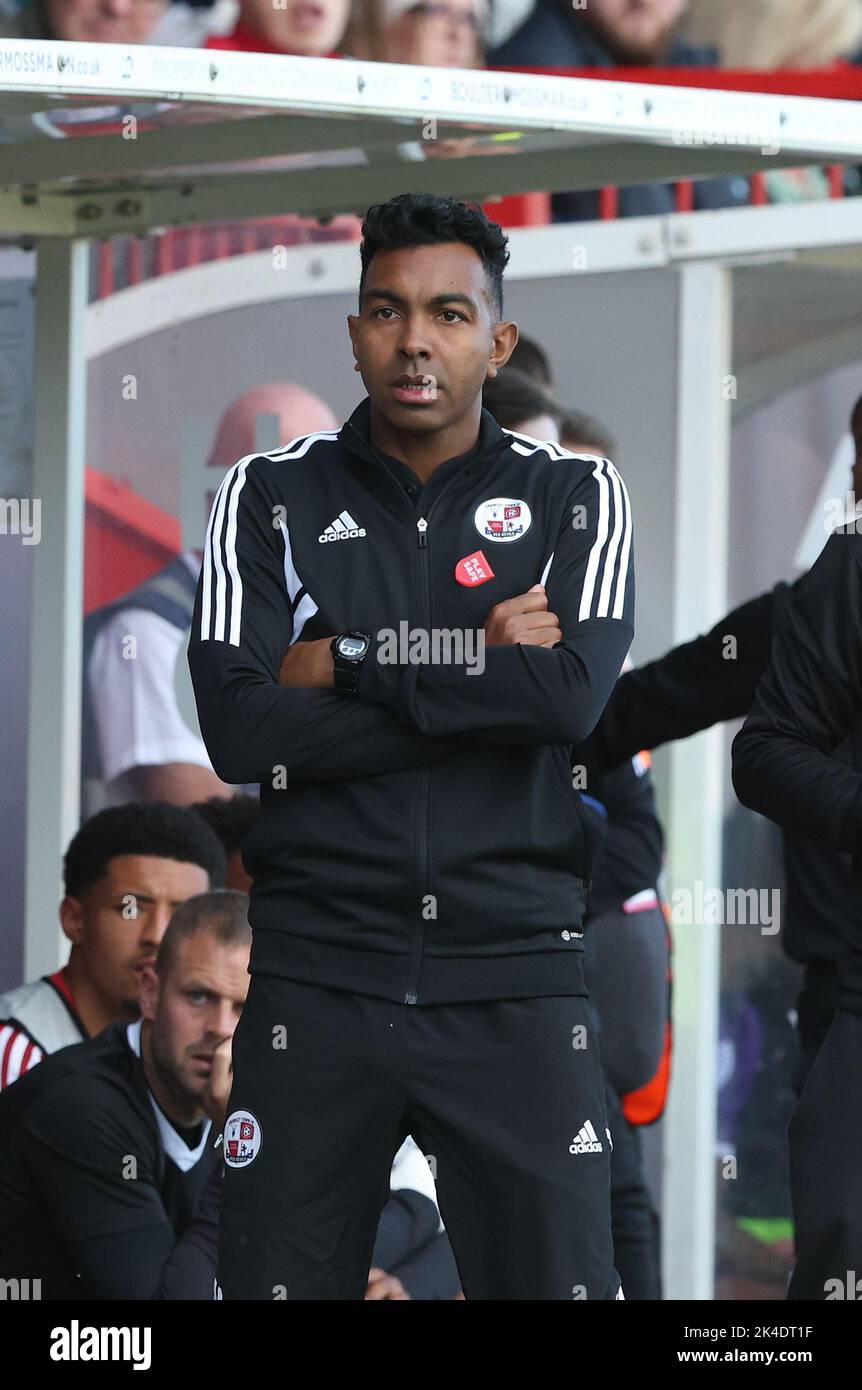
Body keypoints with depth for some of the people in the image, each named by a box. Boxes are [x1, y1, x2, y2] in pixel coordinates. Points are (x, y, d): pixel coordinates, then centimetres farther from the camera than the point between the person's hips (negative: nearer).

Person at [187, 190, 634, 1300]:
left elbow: (574, 698, -12)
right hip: (317, 974, 1)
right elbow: (238, 731, -7)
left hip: (514, 984, -1)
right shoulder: (272, 497, 7)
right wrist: (483, 673, -9)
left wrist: (351, 663, -8)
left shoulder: (575, 498, 7)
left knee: (558, 1279, -4)